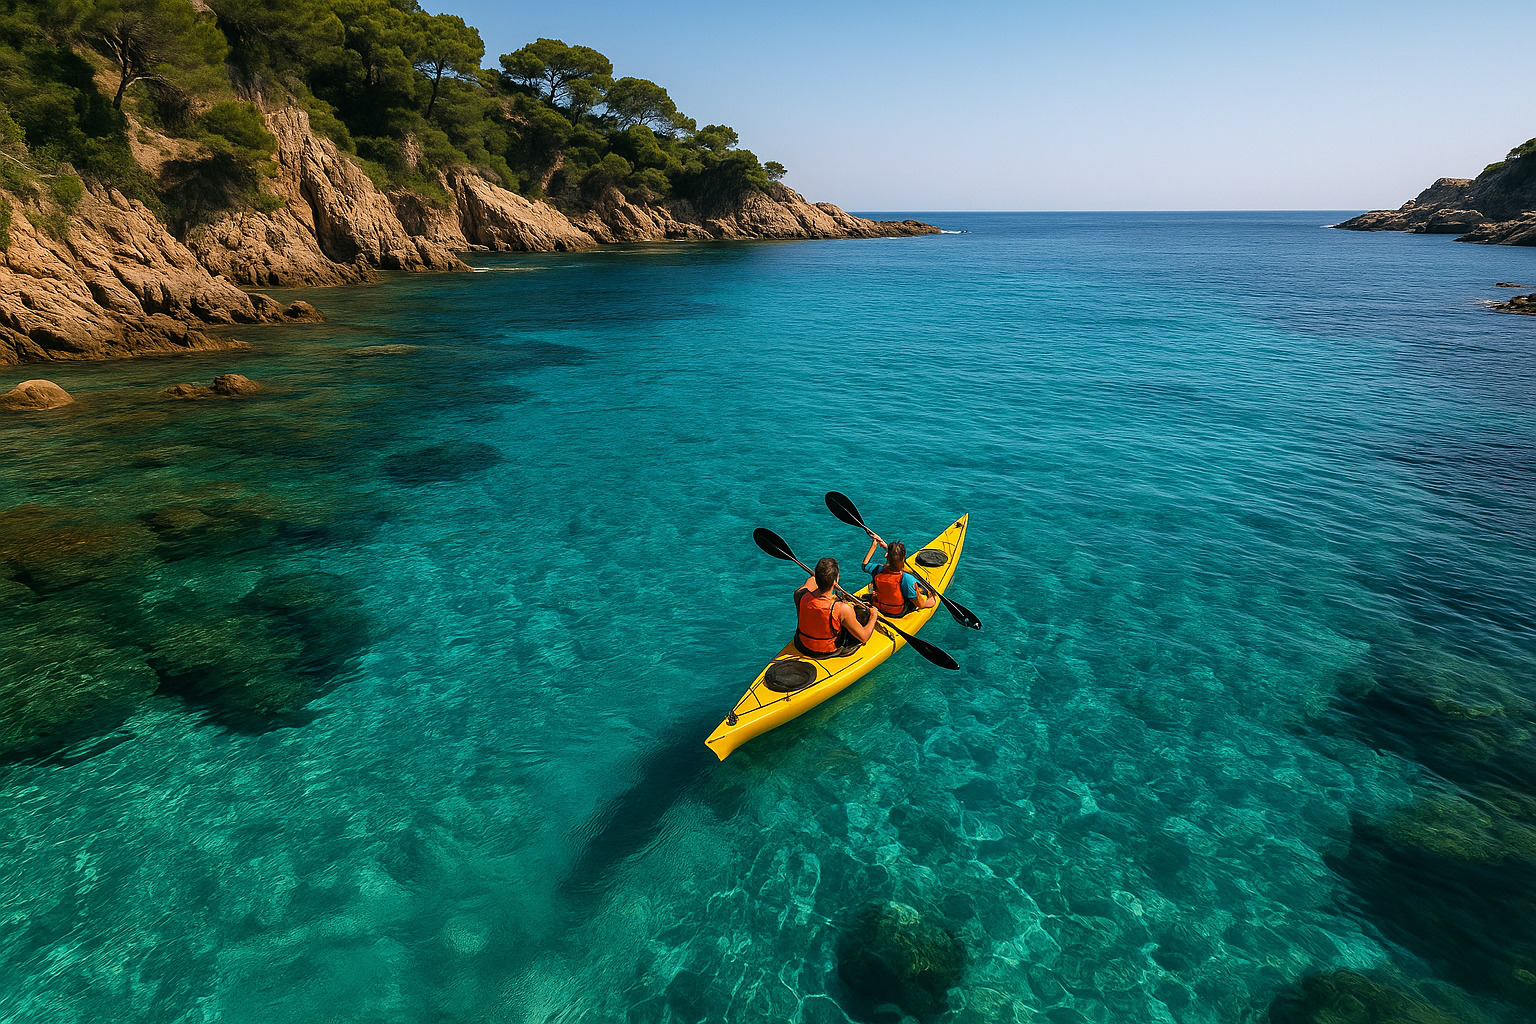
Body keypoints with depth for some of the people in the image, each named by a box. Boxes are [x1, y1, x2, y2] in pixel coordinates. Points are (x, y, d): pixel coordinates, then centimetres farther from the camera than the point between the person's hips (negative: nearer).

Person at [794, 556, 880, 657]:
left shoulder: (801, 596, -25)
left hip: (802, 646, 4)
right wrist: (873, 616, -4)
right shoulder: (843, 609, -36)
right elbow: (864, 637, -21)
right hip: (830, 652, -3)